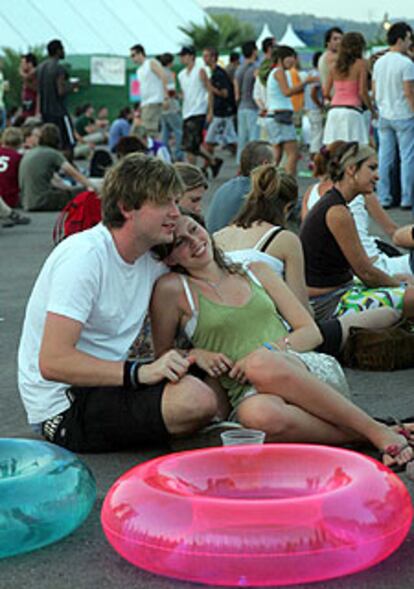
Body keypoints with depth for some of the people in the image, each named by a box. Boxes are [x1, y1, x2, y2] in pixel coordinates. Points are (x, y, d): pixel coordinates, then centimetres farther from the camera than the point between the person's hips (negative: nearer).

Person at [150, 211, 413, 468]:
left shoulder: (256, 272, 18)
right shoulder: (172, 289, 8)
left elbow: (312, 332, 14)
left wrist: (269, 350, -5)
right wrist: (194, 354, -6)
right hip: (250, 393, -2)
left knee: (262, 365, -35)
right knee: (258, 415, -40)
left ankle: (376, 431, -29)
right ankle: (368, 436, -29)